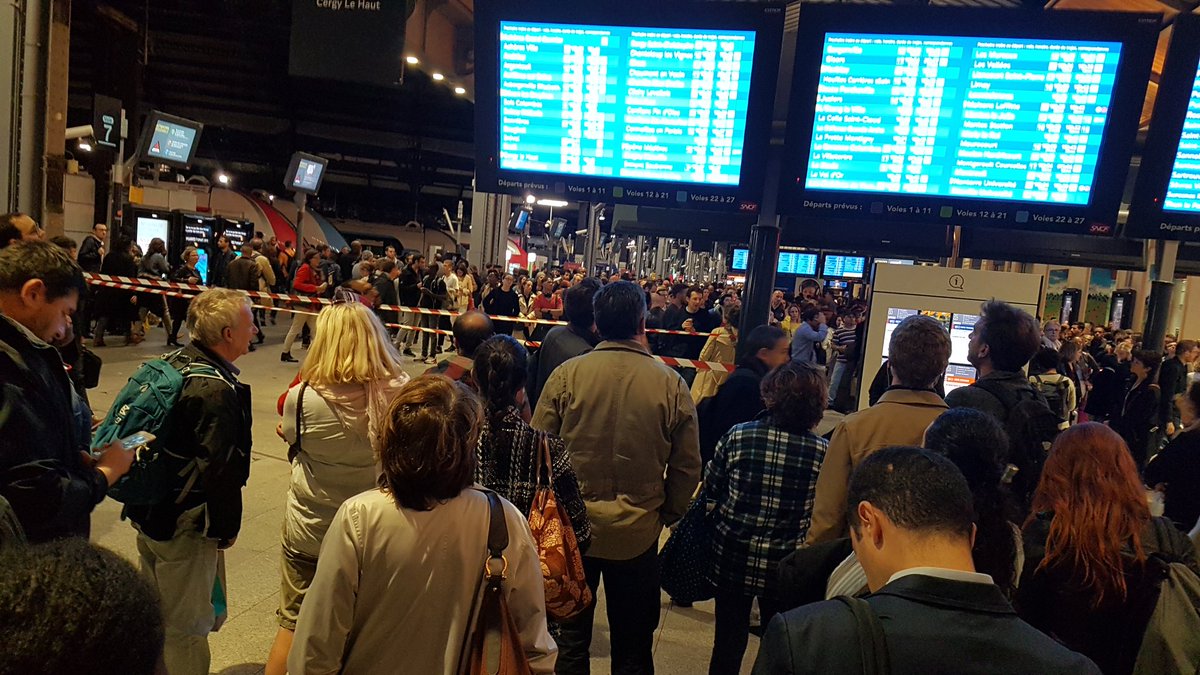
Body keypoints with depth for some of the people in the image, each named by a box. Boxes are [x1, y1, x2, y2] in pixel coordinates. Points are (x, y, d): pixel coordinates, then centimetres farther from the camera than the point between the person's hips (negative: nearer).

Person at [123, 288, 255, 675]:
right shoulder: (218, 391, -28)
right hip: (185, 526, -9)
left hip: (148, 512, 9)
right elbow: (220, 471, -26)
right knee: (185, 627, 10)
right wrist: (227, 527, -11)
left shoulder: (172, 363, 0)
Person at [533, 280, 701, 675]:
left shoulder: (567, 374, -14)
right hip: (637, 533, 0)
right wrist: (666, 513, 11)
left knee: (571, 638, 21)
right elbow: (687, 466, -5)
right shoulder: (671, 384, -12)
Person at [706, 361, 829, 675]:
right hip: (787, 567, 0)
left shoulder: (737, 436, -14)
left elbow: (710, 489, -4)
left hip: (733, 558, 0)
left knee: (728, 643, 17)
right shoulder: (823, 452, -15)